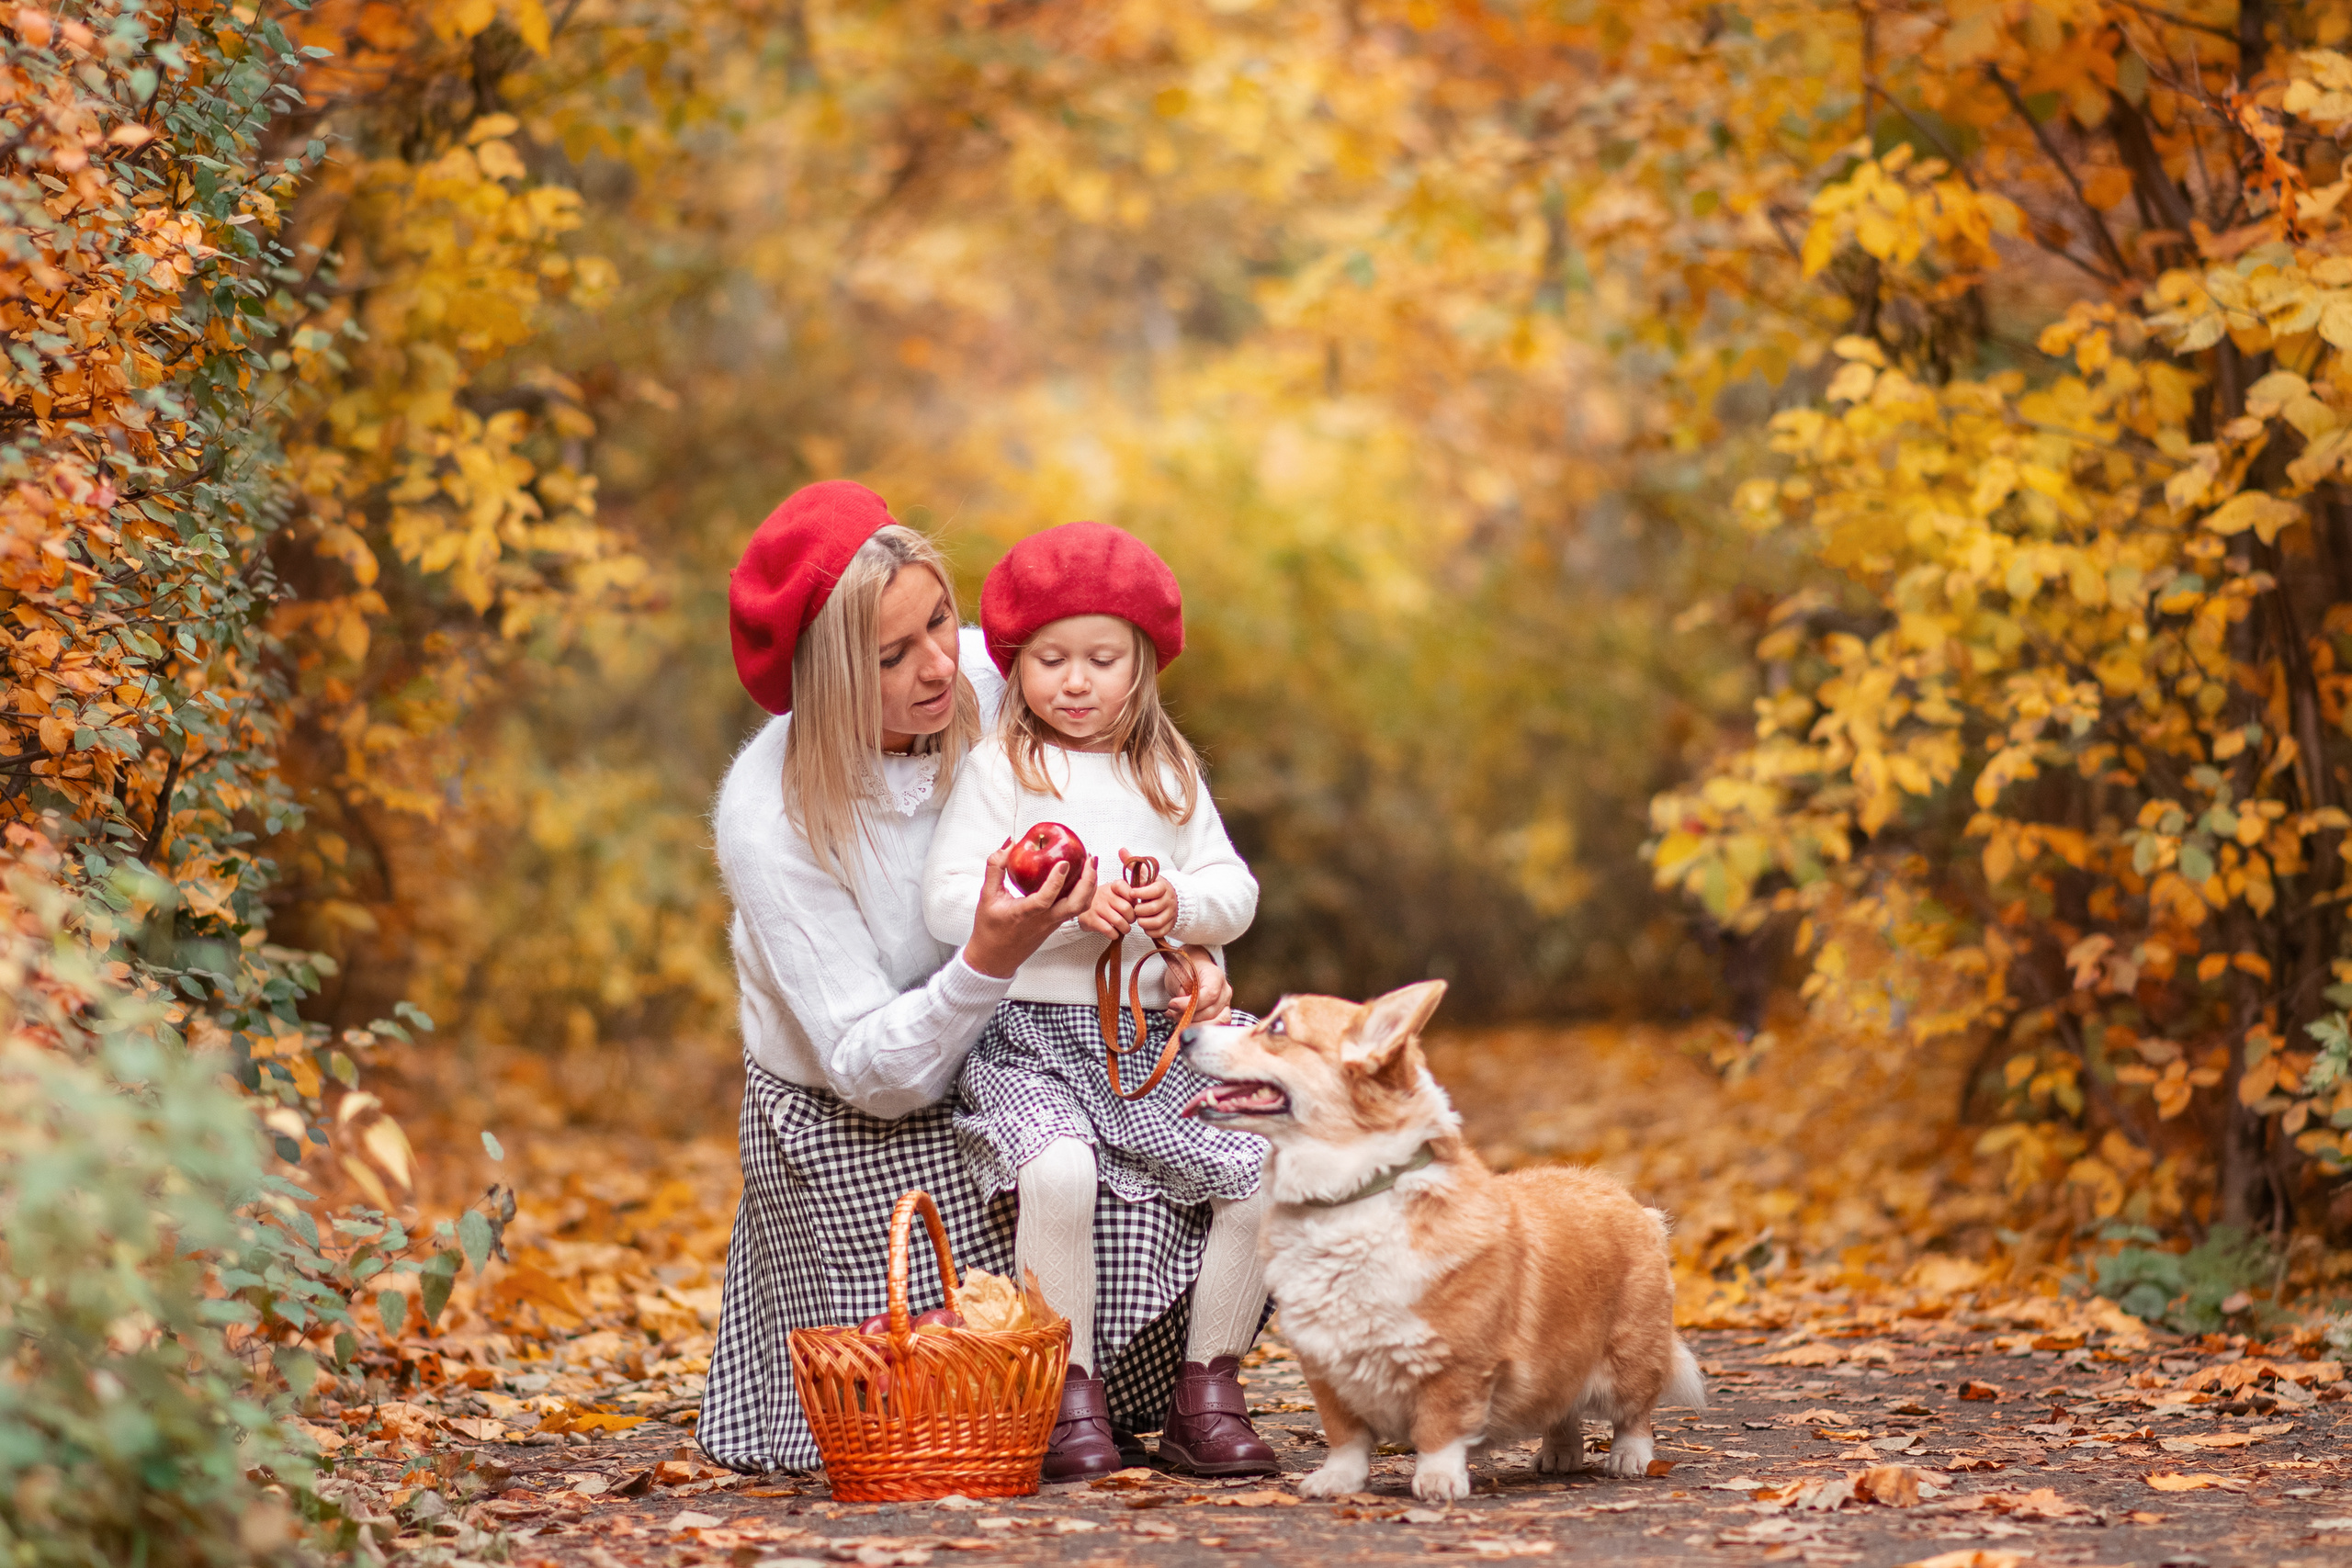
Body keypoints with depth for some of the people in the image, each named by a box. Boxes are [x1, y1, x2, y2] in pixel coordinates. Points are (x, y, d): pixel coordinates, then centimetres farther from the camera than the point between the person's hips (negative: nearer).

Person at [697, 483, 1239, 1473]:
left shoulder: (986, 680, -15)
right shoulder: (769, 822, -27)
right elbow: (872, 1072, -26)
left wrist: (1180, 942, -16)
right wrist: (992, 957, -43)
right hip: (856, 1126, -5)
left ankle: (1199, 1393, 3)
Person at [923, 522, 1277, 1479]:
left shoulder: (1167, 773, 15)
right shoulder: (998, 769, 1)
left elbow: (1235, 890, 10)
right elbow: (948, 899, -10)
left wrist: (1182, 904, -13)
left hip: (1153, 1040, 5)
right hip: (1030, 1037, -4)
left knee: (1263, 1174, -12)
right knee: (1058, 1171, -33)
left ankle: (1207, 1396, 1)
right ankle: (1071, 1397, -19)